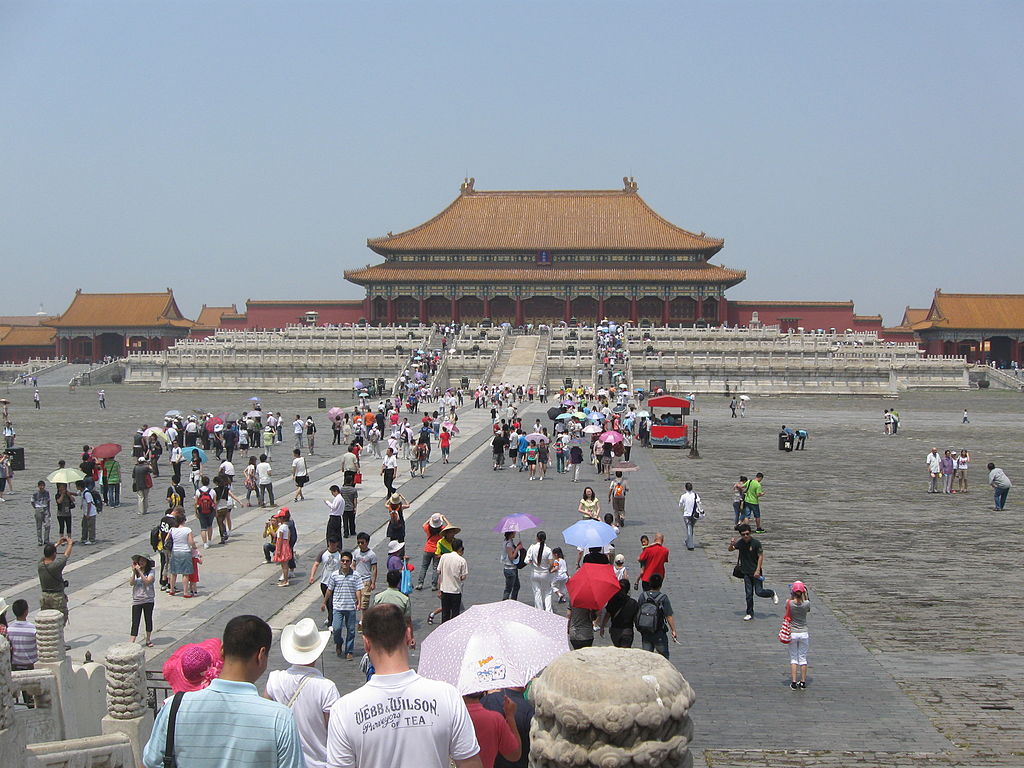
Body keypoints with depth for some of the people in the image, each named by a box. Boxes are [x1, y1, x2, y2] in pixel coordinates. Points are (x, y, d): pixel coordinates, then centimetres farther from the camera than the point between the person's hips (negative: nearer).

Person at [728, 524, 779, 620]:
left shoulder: (756, 543, -15)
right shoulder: (740, 543, -2)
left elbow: (761, 556, -11)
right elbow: (730, 549, 11)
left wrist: (758, 570, -16)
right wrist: (731, 544, -13)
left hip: (756, 572, -4)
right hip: (746, 572, 4)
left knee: (759, 592, -4)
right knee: (749, 594, 5)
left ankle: (772, 593, 27)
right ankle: (749, 613, 16)